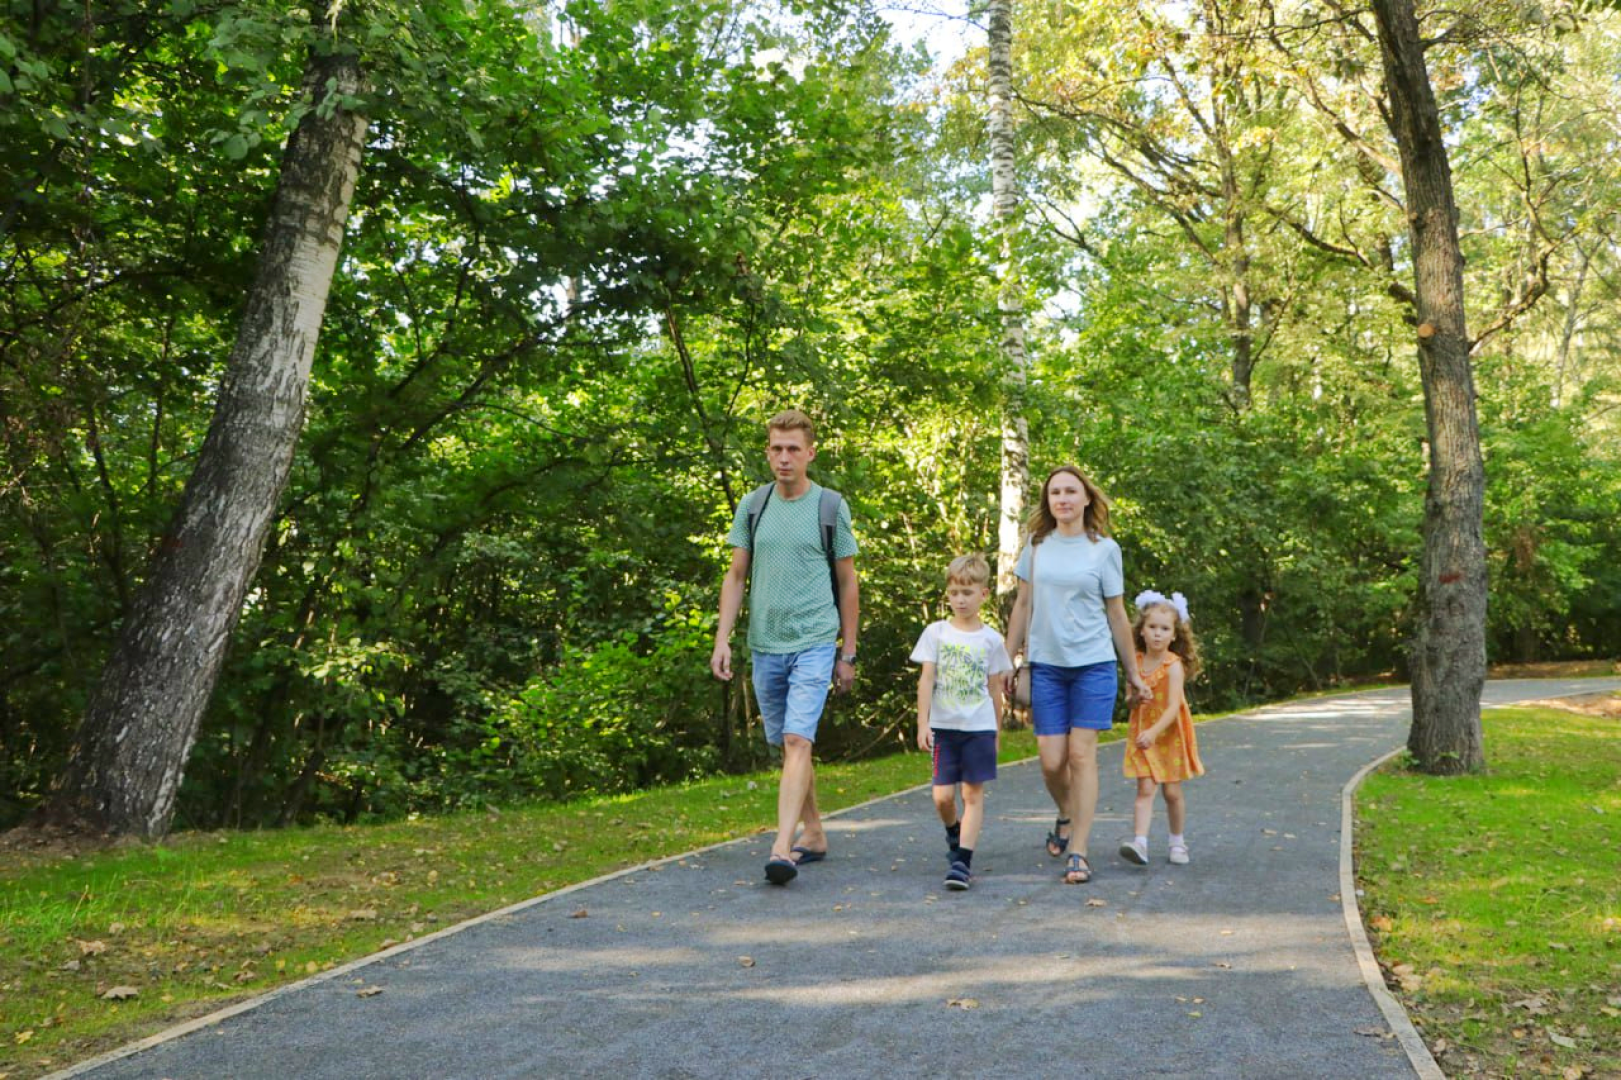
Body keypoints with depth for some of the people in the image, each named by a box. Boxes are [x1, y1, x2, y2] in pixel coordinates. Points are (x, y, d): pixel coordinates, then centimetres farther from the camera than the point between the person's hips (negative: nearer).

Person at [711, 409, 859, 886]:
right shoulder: (753, 506, 8)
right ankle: (813, 834, 28)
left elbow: (847, 583, 5)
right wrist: (722, 639, 1)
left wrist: (848, 654, 4)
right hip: (765, 645, 4)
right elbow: (736, 576, 11)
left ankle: (782, 848, -20)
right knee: (786, 746, 12)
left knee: (797, 741, -16)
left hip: (814, 643, -4)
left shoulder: (831, 507, 0)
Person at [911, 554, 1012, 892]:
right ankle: (954, 835, 30)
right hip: (944, 726, 0)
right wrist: (922, 723, -7)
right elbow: (926, 680, -1)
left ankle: (963, 862, -1)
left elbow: (994, 689, 8)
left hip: (979, 727, 0)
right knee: (943, 795, -1)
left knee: (973, 793, -2)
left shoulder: (991, 640, 2)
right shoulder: (936, 632, 2)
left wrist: (997, 732, 12)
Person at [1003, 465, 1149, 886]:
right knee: (1052, 761, 0)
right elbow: (1022, 606, 12)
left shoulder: (1104, 549, 2)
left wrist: (1133, 673, 9)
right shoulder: (1036, 545, 7)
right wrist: (1008, 661, 10)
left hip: (1093, 663, -2)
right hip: (1045, 664, 2)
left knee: (1082, 755, -7)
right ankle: (1066, 816, 31)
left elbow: (1117, 615, 7)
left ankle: (1078, 852, -1)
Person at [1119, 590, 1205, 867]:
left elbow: (1173, 707, -25)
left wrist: (1153, 732, -36)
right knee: (1145, 789, -8)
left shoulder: (1174, 666, -15)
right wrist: (1135, 698, -4)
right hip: (1142, 735, 3)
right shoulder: (1136, 662, -1)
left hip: (1170, 736, -3)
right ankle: (1139, 843, -18)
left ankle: (1178, 842, 25)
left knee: (1172, 791, 7)